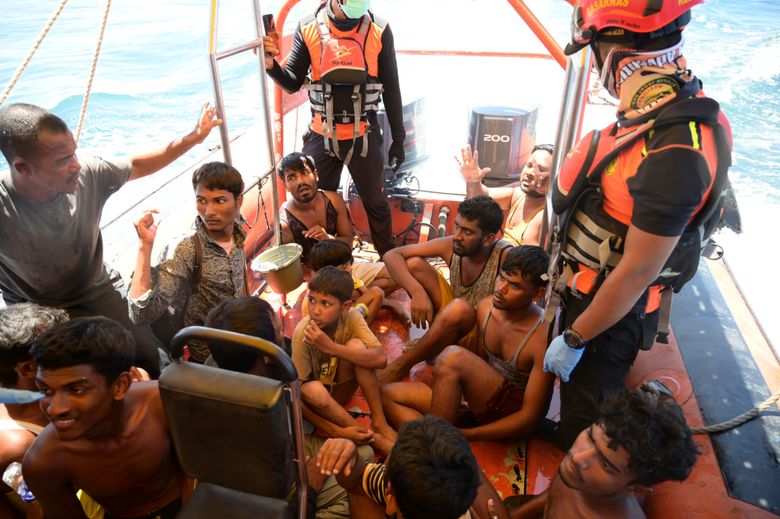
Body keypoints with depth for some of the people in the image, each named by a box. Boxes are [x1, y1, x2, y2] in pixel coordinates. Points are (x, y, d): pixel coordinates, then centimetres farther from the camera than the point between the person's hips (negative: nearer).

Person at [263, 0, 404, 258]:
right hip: (321, 136, 1)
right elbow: (293, 83, 2)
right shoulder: (308, 29, -5)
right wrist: (271, 65, -18)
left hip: (364, 136, -1)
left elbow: (391, 90, 1)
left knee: (376, 202, 12)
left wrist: (398, 138, 3)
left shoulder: (379, 31, -7)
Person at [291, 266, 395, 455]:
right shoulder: (303, 334, -28)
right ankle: (373, 439, -21)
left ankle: (379, 423, -16)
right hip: (316, 397, -2)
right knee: (313, 390, -38)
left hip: (340, 390, 2)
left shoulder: (351, 316, -20)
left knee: (355, 344, -26)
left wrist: (330, 346, -41)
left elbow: (380, 359, -32)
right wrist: (337, 432, -33)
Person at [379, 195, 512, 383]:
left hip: (481, 339, -4)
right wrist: (417, 291, -31)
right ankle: (432, 343, -4)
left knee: (458, 308, -38)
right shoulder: (451, 246, -15)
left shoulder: (505, 256, -27)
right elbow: (392, 255, -15)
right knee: (414, 264, -13)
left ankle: (399, 367, -17)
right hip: (451, 321, 5)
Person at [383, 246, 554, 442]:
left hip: (511, 422, -7)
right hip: (482, 403, 7)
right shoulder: (485, 307, -4)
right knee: (388, 394, -7)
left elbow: (529, 418, -19)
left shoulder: (543, 338, -22)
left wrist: (463, 435, -23)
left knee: (452, 356, -32)